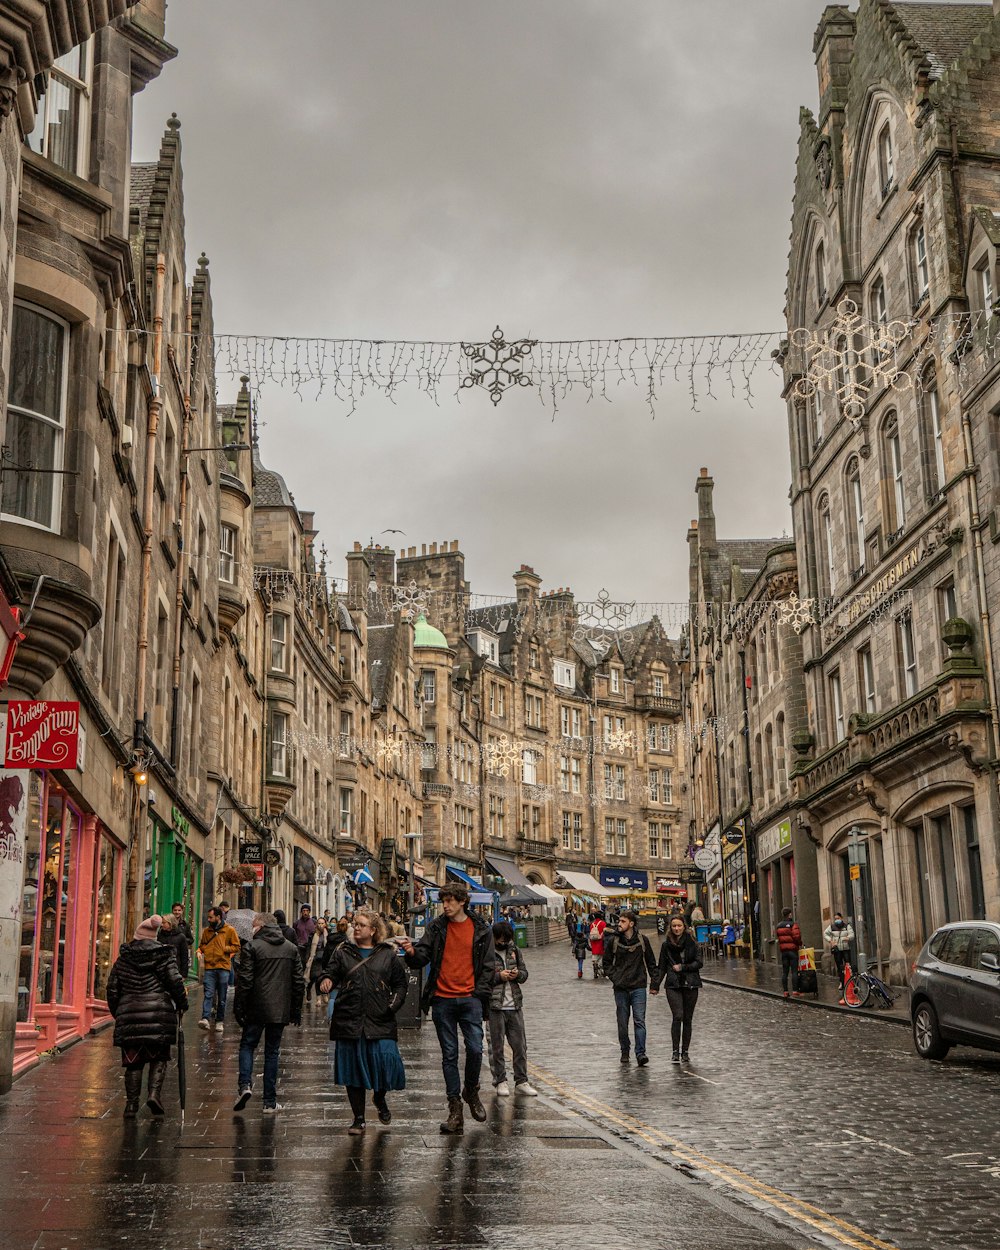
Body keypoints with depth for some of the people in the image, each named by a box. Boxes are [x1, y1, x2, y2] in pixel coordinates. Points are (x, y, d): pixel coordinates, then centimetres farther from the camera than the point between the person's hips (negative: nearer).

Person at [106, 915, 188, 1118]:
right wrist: (182, 1003, 9)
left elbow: (112, 987, 11)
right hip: (159, 1014, -2)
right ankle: (154, 1092, -7)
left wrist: (116, 1012, 22)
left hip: (129, 1014, 2)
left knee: (133, 1061, 9)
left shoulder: (124, 958, 8)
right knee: (159, 1057, 11)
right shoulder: (164, 955, 0)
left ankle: (131, 1103, 7)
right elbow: (175, 981, -6)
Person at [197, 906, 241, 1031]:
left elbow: (236, 947, 3)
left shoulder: (229, 930, 1)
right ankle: (206, 1019, -19)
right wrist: (202, 950, 3)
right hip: (209, 966, 2)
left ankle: (220, 1021, 12)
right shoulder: (207, 930, 12)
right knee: (208, 994, -10)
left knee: (222, 997, 4)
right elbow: (202, 945, 25)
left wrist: (224, 948, -12)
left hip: (223, 967, -2)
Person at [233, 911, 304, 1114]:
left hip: (256, 1008, -3)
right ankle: (270, 1102, 9)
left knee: (248, 1045, 13)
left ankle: (245, 1084, -9)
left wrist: (238, 1008, -3)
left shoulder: (252, 946, -7)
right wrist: (296, 1010, 15)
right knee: (272, 1051, 10)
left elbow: (245, 980, -10)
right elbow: (299, 981, 9)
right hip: (281, 1010, 3)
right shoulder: (291, 948, 8)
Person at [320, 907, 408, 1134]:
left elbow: (401, 983, 11)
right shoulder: (343, 952, 10)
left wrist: (394, 1003, -4)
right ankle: (358, 1118, 16)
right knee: (353, 1067, 3)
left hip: (380, 1021, -1)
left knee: (385, 1061, -12)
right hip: (349, 1020, 1)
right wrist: (327, 981, -20)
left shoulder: (388, 954, 8)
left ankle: (379, 1098, 22)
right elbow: (331, 973, 3)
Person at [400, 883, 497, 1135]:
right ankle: (455, 1109, 10)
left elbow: (489, 965, 6)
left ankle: (471, 1091, 17)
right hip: (442, 1000, 1)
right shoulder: (436, 928, 6)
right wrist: (412, 952, -23)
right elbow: (423, 957, 0)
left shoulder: (481, 930, 4)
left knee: (475, 1049, -11)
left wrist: (479, 992, -3)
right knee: (449, 1055, 4)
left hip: (469, 998, -1)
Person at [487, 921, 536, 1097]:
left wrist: (518, 974, -4)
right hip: (495, 1007, -5)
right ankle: (500, 1082, 12)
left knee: (520, 1045, 6)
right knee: (496, 1047, 2)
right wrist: (499, 976, -17)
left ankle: (521, 1082, 14)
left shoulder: (514, 950, 12)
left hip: (515, 1006, 5)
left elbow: (525, 973, 18)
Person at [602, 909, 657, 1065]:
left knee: (639, 1020, -10)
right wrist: (613, 977, -3)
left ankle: (640, 1053, -11)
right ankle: (625, 1052, 22)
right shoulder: (613, 941, 1)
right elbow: (607, 962, 11)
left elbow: (650, 962, 10)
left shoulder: (642, 940, 0)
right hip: (620, 988, 2)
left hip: (638, 987, -1)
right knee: (623, 1022, 8)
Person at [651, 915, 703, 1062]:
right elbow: (661, 967, 11)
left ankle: (685, 1051, 14)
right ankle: (676, 1051, -9)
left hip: (690, 985, 1)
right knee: (677, 1016, -15)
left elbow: (699, 963, 2)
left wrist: (683, 967, -8)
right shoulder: (666, 945, 6)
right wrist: (655, 985, 6)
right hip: (673, 985, -1)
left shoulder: (692, 943, 4)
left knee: (687, 1019, 4)